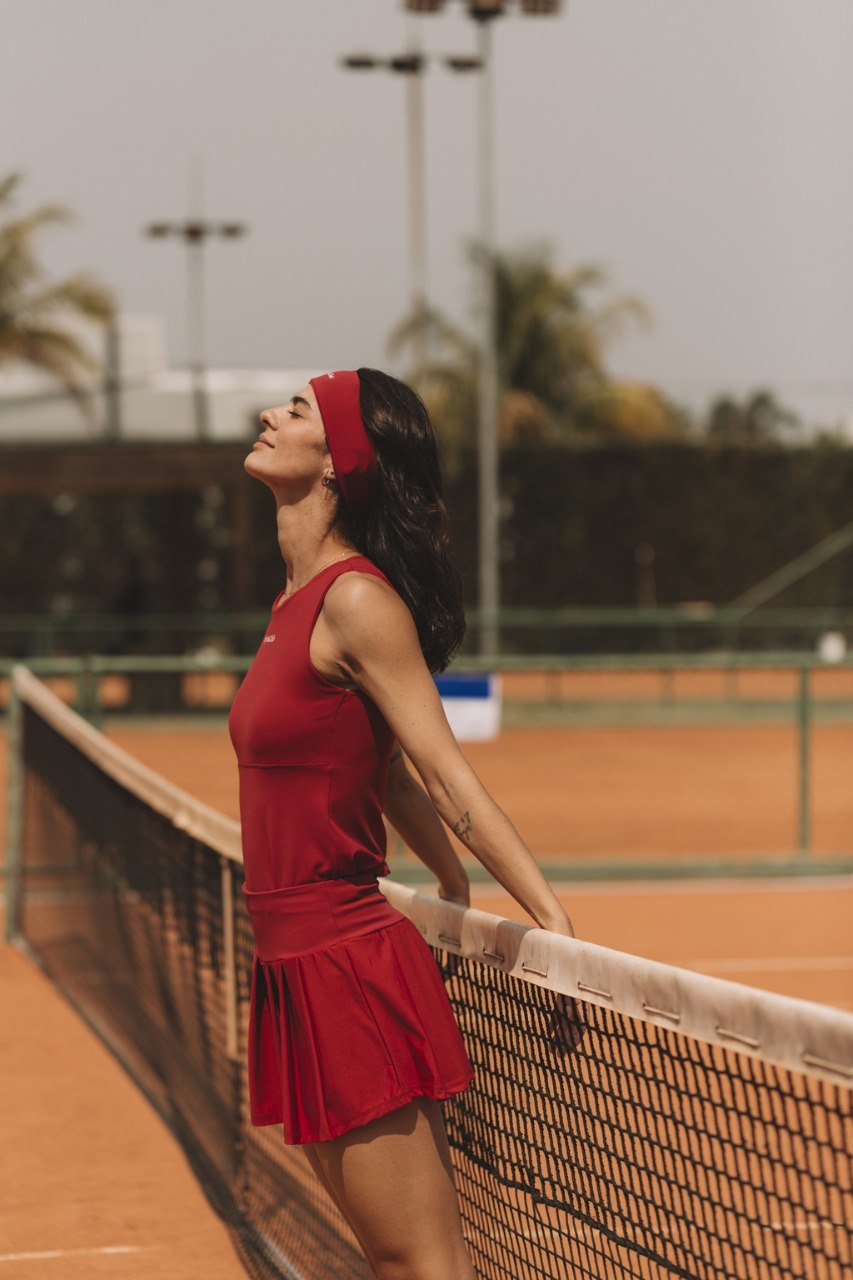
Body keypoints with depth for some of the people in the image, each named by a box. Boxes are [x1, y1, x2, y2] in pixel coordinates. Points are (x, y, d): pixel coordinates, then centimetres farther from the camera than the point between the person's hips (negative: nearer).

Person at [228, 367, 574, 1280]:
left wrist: (554, 925, -18)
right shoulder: (299, 599, 12)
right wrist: (456, 891, 26)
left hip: (347, 964, -9)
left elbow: (451, 780, -16)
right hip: (298, 965, 9)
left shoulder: (355, 599, -15)